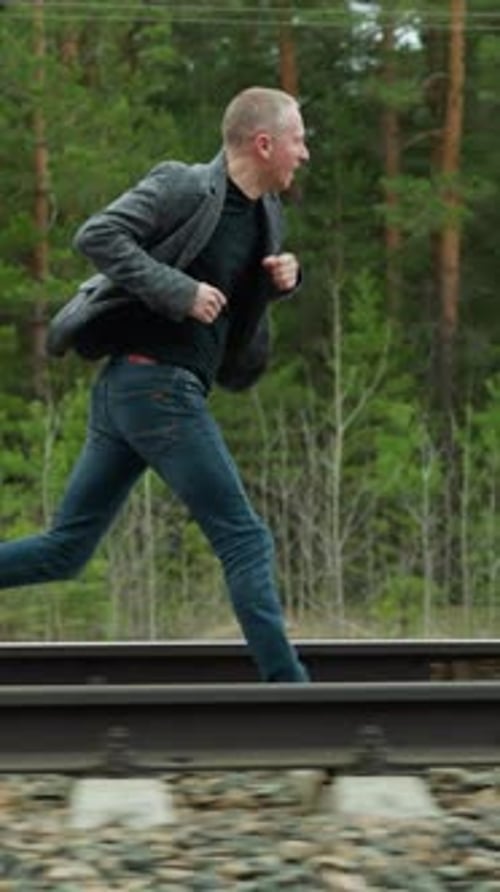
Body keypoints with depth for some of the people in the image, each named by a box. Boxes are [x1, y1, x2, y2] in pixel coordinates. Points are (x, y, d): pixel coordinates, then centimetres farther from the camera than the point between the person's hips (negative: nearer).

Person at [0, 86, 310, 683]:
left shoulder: (267, 213, 16)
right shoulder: (183, 186, -9)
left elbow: (241, 296, 30)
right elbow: (96, 235, -17)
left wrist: (282, 280, 7)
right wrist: (180, 291, -21)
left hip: (127, 390, 9)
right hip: (155, 385, -9)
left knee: (64, 550, 9)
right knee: (245, 540, -5)